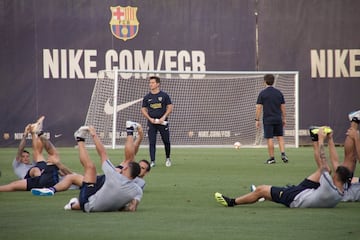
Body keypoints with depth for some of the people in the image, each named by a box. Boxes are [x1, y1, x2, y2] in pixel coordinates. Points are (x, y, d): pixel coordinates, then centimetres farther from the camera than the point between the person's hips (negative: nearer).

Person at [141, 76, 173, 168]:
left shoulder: (164, 95, 2)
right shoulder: (147, 97, 8)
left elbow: (170, 107, 1)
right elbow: (143, 109, 10)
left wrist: (163, 117, -11)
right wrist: (150, 119, -6)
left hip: (162, 122, -1)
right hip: (151, 122, 1)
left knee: (166, 141, 4)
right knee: (152, 142, -5)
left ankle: (168, 158, 24)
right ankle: (152, 161, -5)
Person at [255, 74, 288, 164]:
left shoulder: (262, 93, -5)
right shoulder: (279, 93, 5)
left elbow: (259, 108, -7)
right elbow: (283, 107, 8)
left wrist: (257, 120, -1)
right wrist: (284, 119, 16)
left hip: (267, 120, -3)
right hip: (278, 119, 3)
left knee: (269, 139, 0)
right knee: (280, 137, 11)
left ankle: (272, 158, 2)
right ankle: (283, 154, -4)